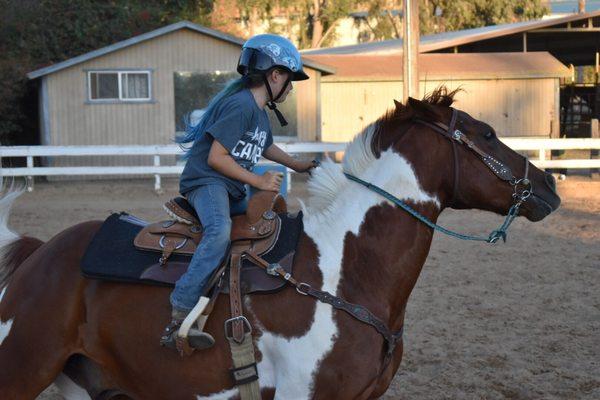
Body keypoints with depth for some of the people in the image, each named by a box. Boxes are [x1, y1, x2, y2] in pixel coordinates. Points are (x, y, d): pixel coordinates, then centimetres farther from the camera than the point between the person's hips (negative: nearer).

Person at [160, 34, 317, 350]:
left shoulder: (260, 113, 18)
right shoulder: (240, 105, -15)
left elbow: (266, 148, 41)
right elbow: (216, 158, -20)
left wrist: (298, 165, 39)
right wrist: (257, 181, -16)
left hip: (233, 190, 11)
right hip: (206, 181, -11)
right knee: (220, 230, -36)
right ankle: (179, 319, -43)